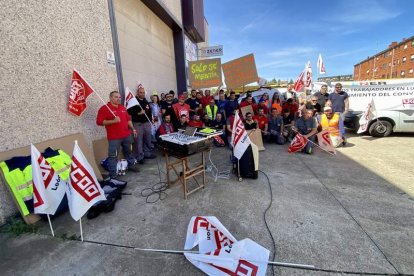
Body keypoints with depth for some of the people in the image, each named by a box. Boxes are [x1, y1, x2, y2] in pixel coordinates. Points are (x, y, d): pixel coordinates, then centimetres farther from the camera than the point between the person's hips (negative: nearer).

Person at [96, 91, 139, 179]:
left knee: (128, 152, 19)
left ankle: (131, 165, 38)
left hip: (127, 135, 6)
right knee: (113, 156, -1)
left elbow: (128, 119, 21)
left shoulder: (123, 107, 14)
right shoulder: (104, 108, -6)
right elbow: (99, 122, -13)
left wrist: (133, 129, 18)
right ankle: (112, 175, 7)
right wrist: (113, 121, -21)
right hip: (114, 138, -6)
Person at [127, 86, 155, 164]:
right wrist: (138, 113, -22)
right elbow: (129, 111, -14)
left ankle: (147, 153, 27)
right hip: (138, 124, -6)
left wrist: (150, 121, 14)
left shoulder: (146, 102, 16)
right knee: (138, 141, -3)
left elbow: (150, 112, 19)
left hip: (147, 123, 7)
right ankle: (139, 157, 5)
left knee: (148, 140, 13)